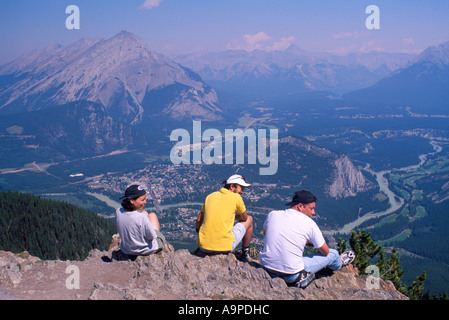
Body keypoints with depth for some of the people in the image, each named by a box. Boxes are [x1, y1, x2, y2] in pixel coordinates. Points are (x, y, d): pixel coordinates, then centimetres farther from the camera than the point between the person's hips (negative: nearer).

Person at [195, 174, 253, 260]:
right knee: (249, 219, 19)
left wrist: (199, 233, 32)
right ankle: (244, 253, 31)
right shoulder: (236, 197, -1)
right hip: (224, 247, -5)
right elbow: (244, 218, 13)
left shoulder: (210, 196, 11)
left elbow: (199, 221, 15)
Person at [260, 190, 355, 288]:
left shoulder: (272, 215, -1)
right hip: (291, 275, -5)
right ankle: (339, 263, 50)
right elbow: (325, 251, 1)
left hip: (266, 268, 5)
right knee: (333, 253, 16)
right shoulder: (309, 223, -11)